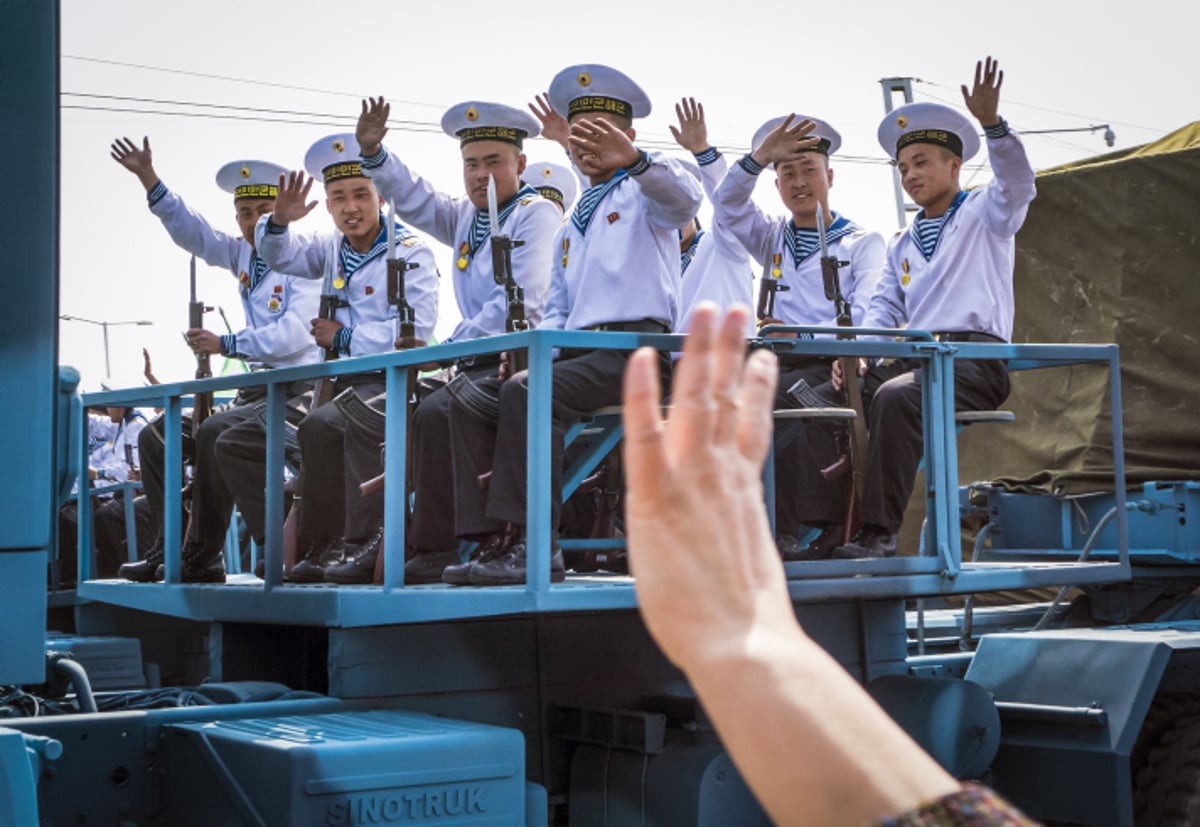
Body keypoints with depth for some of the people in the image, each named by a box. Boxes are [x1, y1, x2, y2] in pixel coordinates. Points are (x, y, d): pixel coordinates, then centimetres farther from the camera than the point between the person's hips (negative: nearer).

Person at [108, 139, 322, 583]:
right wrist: (148, 178, 2)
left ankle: (202, 558, -23)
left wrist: (226, 344, -19)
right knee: (157, 436, 1)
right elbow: (191, 230, 12)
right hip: (255, 391, 9)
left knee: (213, 432, -31)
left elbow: (294, 335, -21)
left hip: (297, 393, -9)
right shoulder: (243, 255, 14)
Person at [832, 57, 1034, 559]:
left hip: (975, 357, -6)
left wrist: (992, 123, -28)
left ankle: (879, 533, -37)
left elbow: (1017, 185, -12)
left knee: (895, 397, -35)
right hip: (916, 358, 6)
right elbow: (884, 306, 18)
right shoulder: (901, 245, 28)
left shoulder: (984, 214, 10)